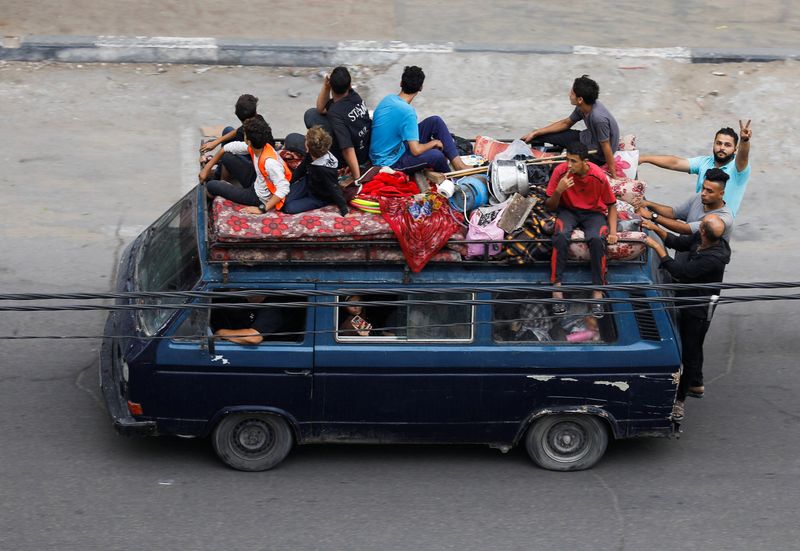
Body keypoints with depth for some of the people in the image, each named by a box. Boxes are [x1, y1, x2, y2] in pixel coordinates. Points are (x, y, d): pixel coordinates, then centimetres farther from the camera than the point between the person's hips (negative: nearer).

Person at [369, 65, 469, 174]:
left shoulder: (388, 99, -2)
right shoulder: (407, 112, -28)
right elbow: (416, 150, -29)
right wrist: (433, 143, -9)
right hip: (389, 162, -9)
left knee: (436, 122, 4)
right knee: (436, 155, -30)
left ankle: (458, 164, 3)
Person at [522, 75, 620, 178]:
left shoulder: (598, 117, -36)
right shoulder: (582, 107, -11)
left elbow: (606, 147, -28)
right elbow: (566, 123, 7)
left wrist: (613, 175, -20)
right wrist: (536, 133, 4)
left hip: (597, 154, -8)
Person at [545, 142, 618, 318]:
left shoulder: (599, 177, -17)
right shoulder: (561, 171, -16)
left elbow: (611, 205, -1)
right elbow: (550, 206, -7)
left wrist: (613, 231, -15)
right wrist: (558, 190, -29)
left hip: (593, 213, -1)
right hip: (568, 211, 1)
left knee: (597, 239, -34)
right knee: (561, 236, -34)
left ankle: (597, 293, -27)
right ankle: (557, 289, -33)